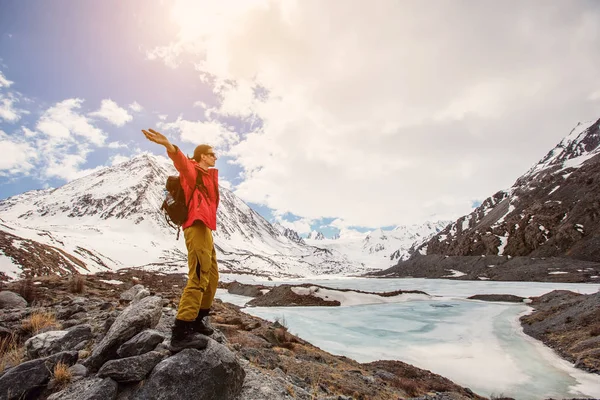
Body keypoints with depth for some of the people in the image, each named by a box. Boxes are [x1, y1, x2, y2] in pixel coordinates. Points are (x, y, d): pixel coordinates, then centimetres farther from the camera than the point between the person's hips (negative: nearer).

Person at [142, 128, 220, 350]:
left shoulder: (206, 175, 25)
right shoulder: (193, 170, -1)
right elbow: (182, 162, -25)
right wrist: (169, 146, -43)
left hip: (204, 228, 10)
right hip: (197, 227, -10)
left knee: (212, 277, 13)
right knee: (199, 278, -16)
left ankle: (196, 321, 23)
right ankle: (180, 333, -15)